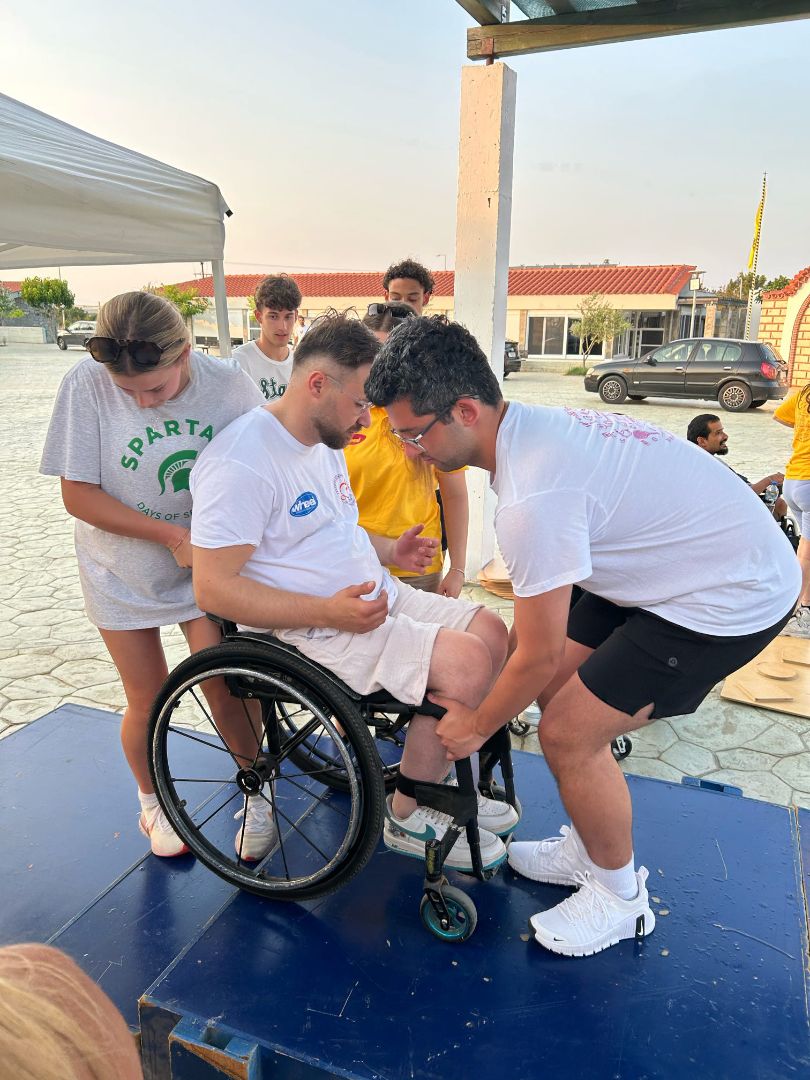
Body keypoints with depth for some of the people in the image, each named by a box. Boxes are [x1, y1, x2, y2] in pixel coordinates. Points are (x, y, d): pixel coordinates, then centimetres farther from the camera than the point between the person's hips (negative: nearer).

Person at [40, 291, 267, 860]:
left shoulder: (228, 382, -17)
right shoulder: (86, 384, -20)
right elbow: (78, 494, -16)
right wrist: (172, 536, -24)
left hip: (210, 565, 0)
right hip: (125, 575, 0)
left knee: (227, 691, -1)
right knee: (149, 704, 9)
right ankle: (153, 801, 40)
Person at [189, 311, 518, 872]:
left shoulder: (325, 441, 11)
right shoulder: (241, 463, -20)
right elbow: (213, 587, -22)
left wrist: (390, 549, 6)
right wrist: (327, 611, -26)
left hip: (375, 595, 10)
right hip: (310, 629, -10)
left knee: (491, 630, 4)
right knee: (466, 661, -20)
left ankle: (437, 778, 19)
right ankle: (408, 819, 2)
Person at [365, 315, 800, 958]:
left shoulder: (532, 496, -32)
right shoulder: (531, 425, -3)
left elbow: (540, 655, -19)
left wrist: (477, 728, -3)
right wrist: (512, 647, 16)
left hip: (733, 596, -9)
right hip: (677, 565, 9)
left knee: (569, 733, -8)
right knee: (556, 686, 10)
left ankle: (620, 897, 19)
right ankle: (589, 850, 30)